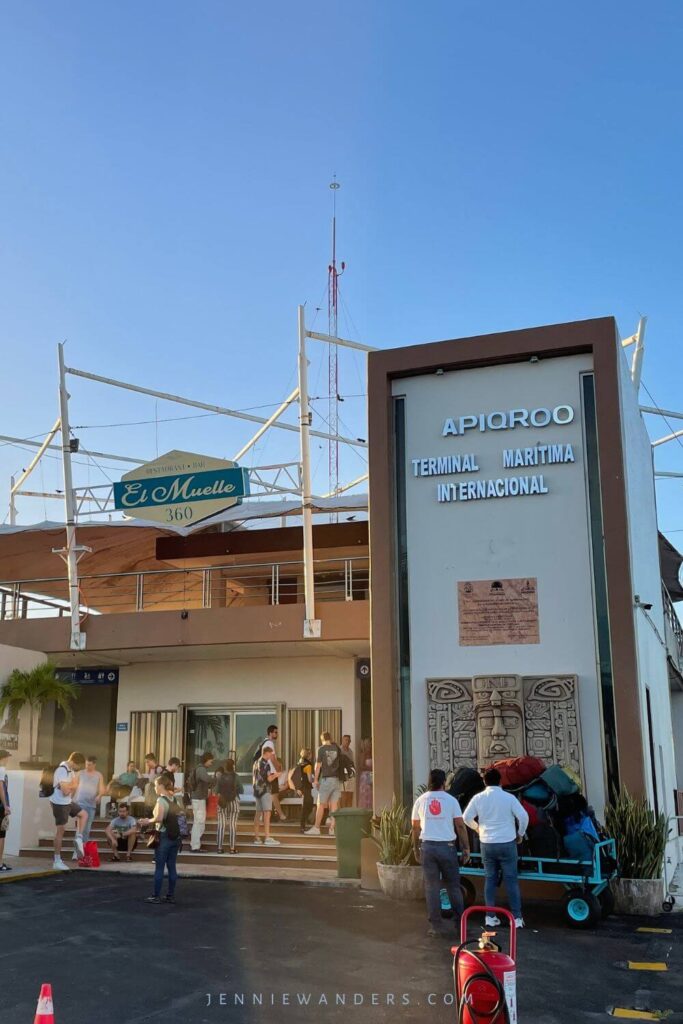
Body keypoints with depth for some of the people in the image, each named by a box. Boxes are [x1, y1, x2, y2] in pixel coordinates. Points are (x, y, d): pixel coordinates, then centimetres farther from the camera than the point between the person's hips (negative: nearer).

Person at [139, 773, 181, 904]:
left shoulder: (161, 800, -14)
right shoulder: (174, 799, 9)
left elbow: (159, 818, -26)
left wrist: (147, 821, -7)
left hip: (164, 836, -7)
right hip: (175, 836, 7)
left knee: (159, 867, 1)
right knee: (172, 867, 10)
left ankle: (156, 896, 5)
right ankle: (171, 895, 13)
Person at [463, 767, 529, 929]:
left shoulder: (478, 798, -1)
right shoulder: (509, 797, -7)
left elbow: (467, 817, 0)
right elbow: (523, 816, -14)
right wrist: (520, 834, 3)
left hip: (487, 844, 2)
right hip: (507, 843, -2)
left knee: (490, 879, 11)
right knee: (511, 880, 4)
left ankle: (490, 917, 13)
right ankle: (517, 917, 5)